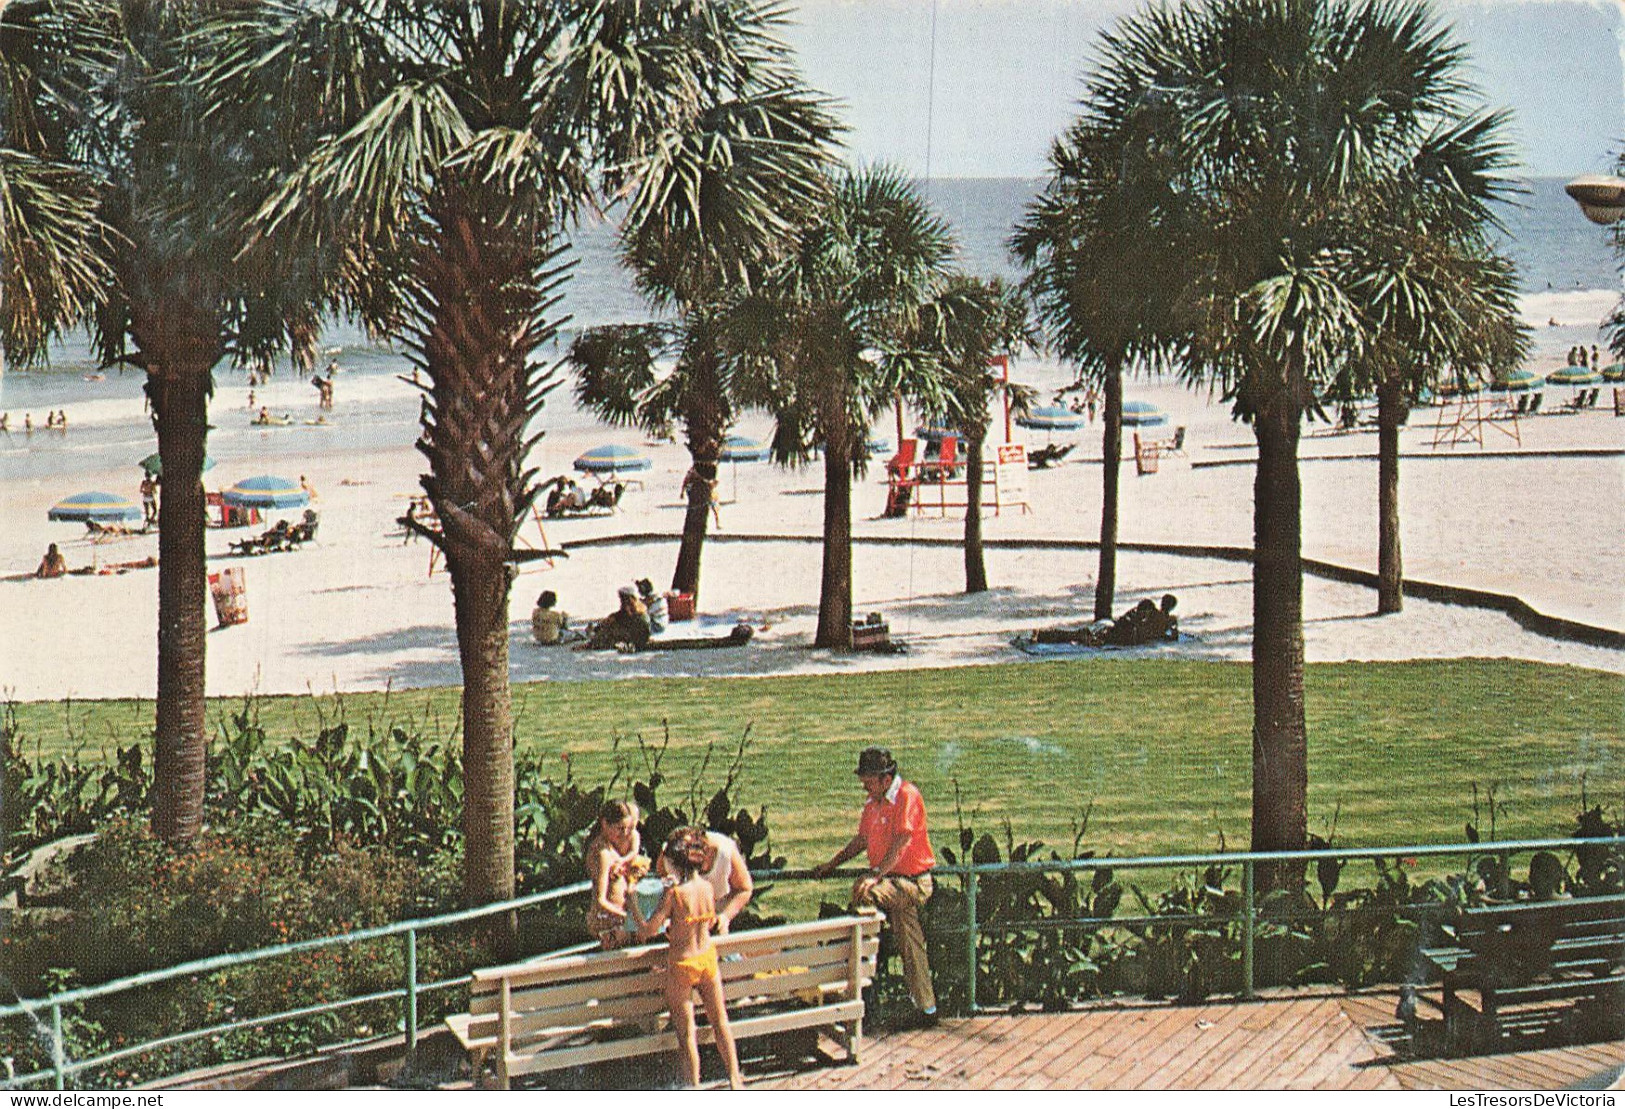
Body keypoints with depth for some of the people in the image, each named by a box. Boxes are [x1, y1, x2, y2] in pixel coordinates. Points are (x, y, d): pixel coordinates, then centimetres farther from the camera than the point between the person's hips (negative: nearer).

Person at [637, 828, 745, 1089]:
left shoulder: (673, 893, -22)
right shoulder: (707, 886, -6)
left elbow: (646, 932, -20)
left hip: (682, 963, -5)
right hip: (707, 957, 5)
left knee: (686, 1032, 8)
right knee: (720, 1021, 19)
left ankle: (694, 1088, 15)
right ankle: (735, 1079, 26)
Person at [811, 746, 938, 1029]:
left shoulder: (907, 796, -15)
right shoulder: (873, 803, 13)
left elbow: (901, 844, -24)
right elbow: (862, 840, 25)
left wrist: (875, 876, -32)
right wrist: (831, 864, 18)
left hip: (912, 881, -9)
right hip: (894, 882, 9)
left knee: (864, 894, -31)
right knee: (910, 947, 9)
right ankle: (926, 1008, 14)